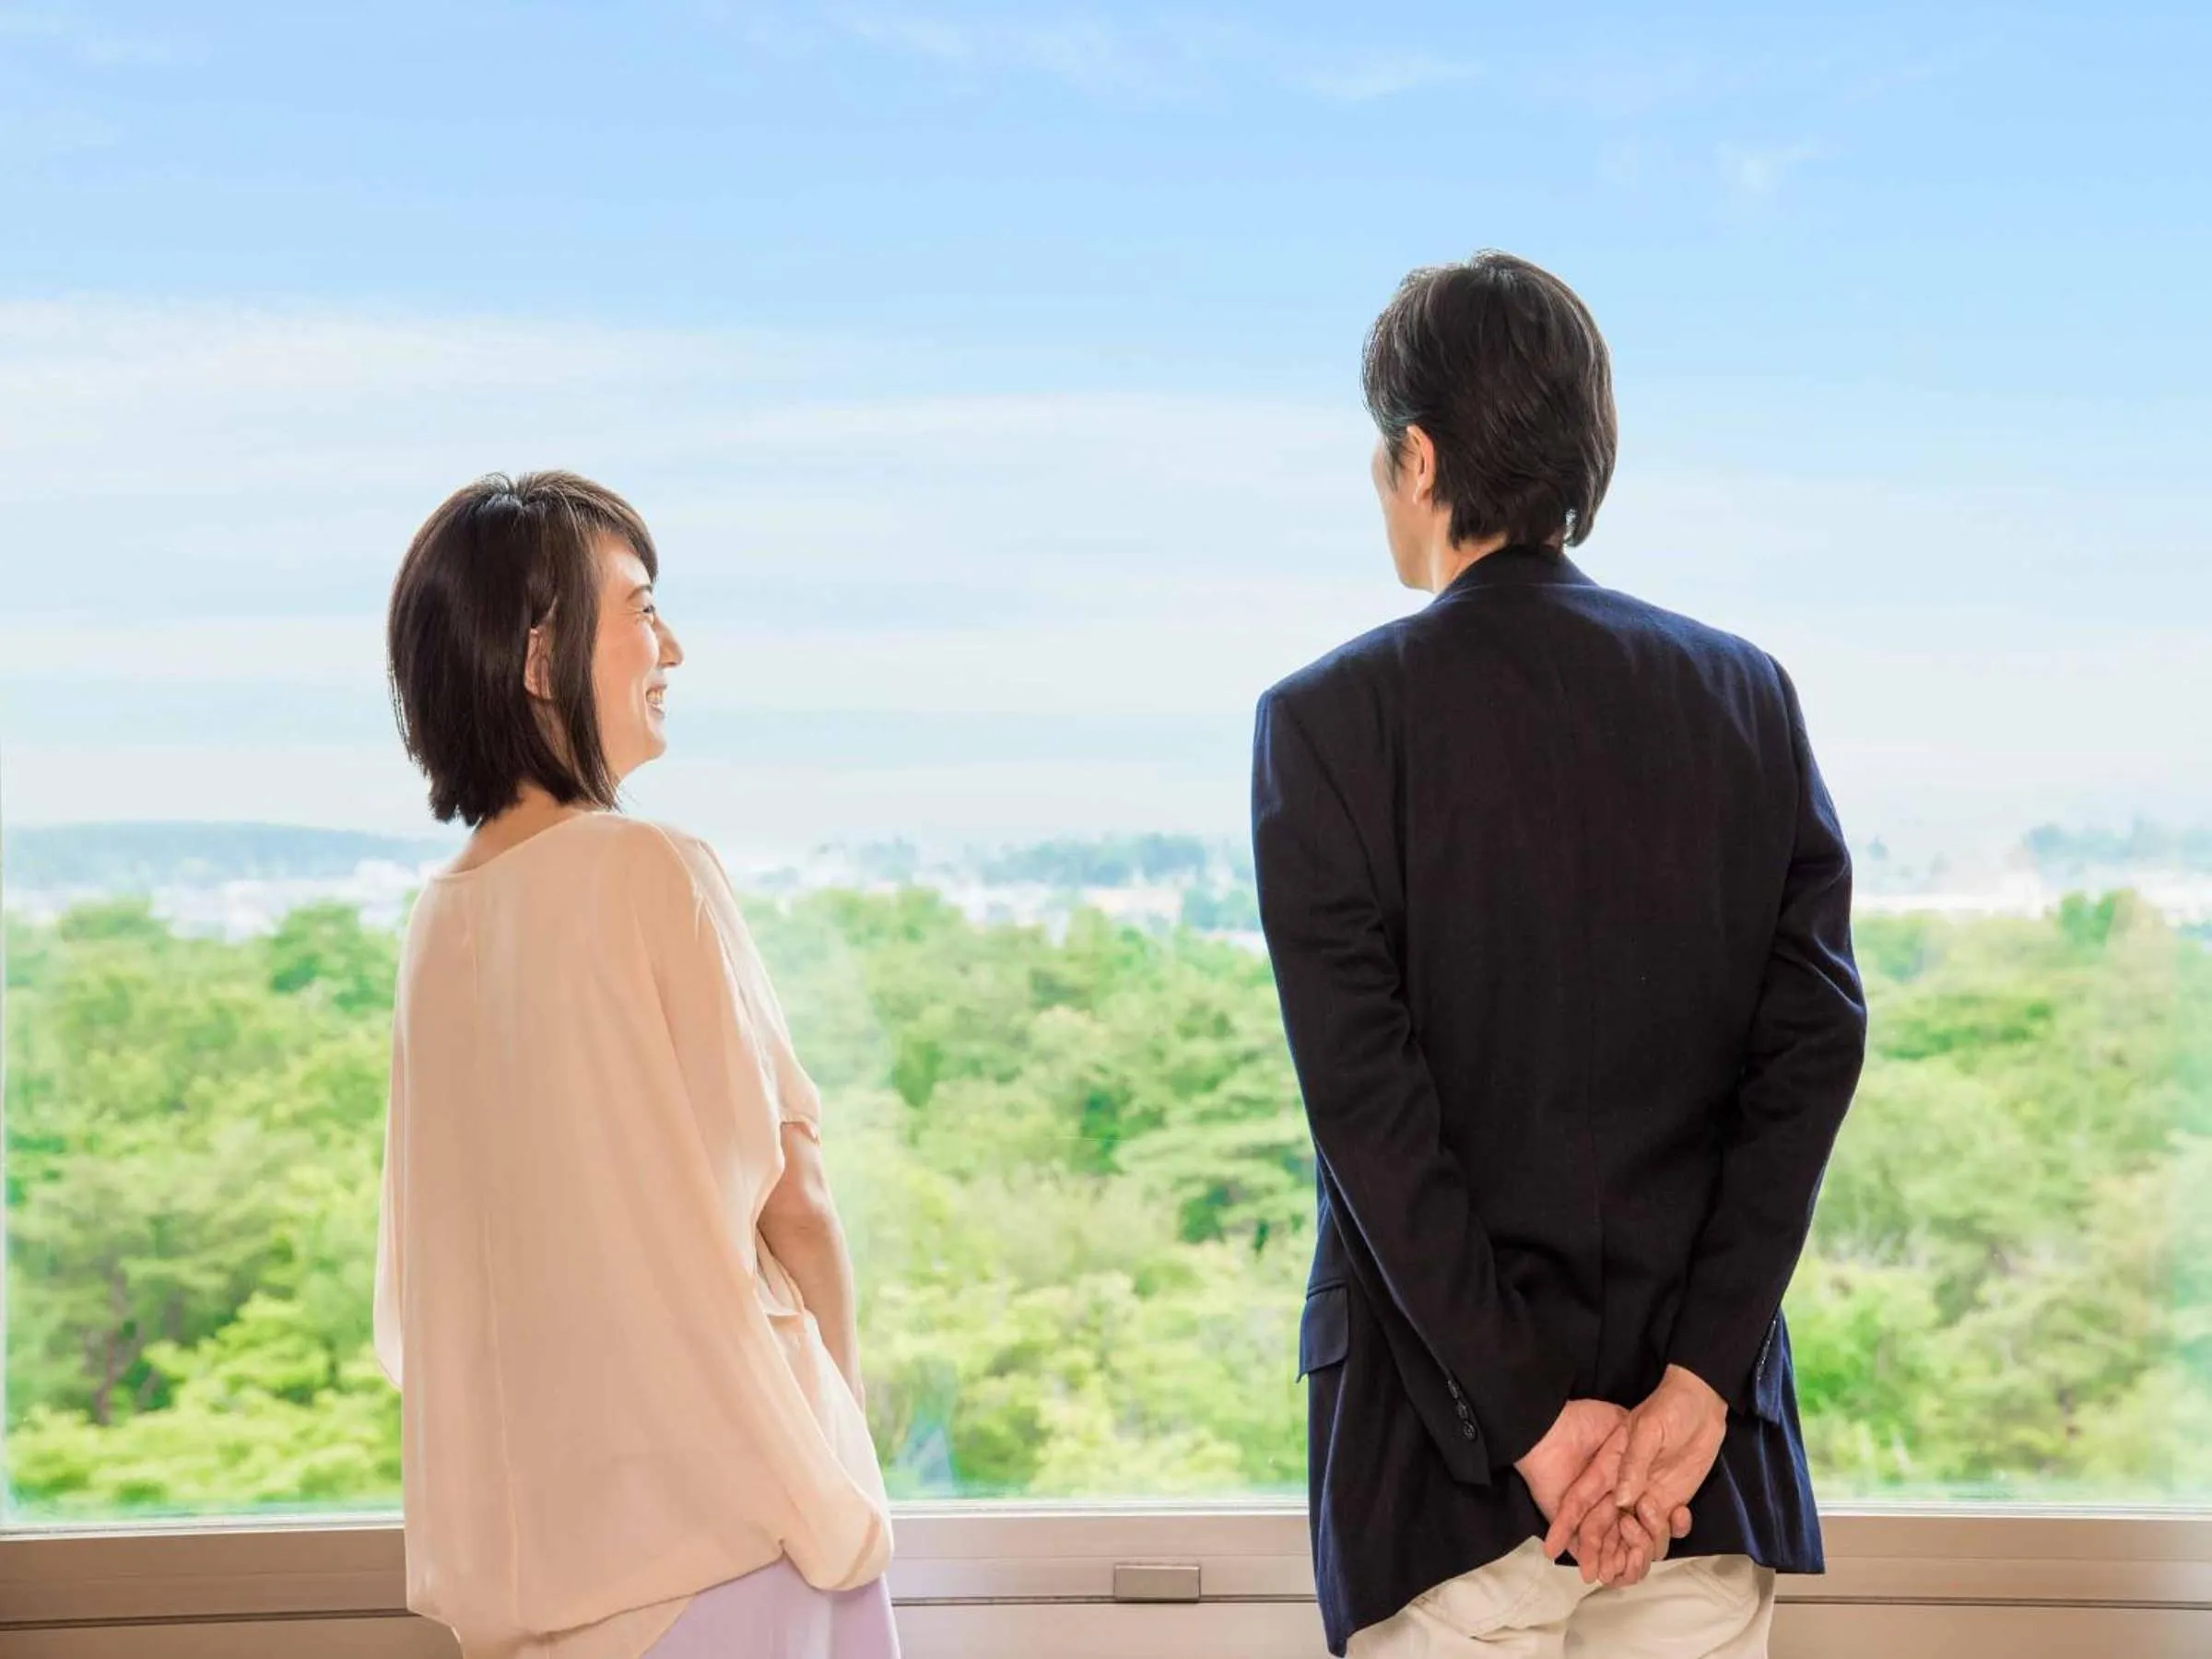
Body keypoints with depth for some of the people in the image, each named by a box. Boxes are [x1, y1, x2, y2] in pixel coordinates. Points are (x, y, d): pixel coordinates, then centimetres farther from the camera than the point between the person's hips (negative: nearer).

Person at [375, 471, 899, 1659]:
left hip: (524, 1500, 6)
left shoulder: (439, 919, 4)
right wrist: (838, 1388, 7)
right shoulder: (653, 871, -14)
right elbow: (787, 1192, -10)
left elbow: (432, 1262, 10)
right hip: (709, 1472, -6)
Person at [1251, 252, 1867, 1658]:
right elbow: (1816, 1045, -4)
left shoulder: (1330, 719, -8)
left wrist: (1525, 1419, -11)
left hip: (1441, 1449, -3)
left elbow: (1368, 1105, -14)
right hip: (1708, 1448, 3)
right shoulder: (1750, 696, 2)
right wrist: (1696, 1385, -8)